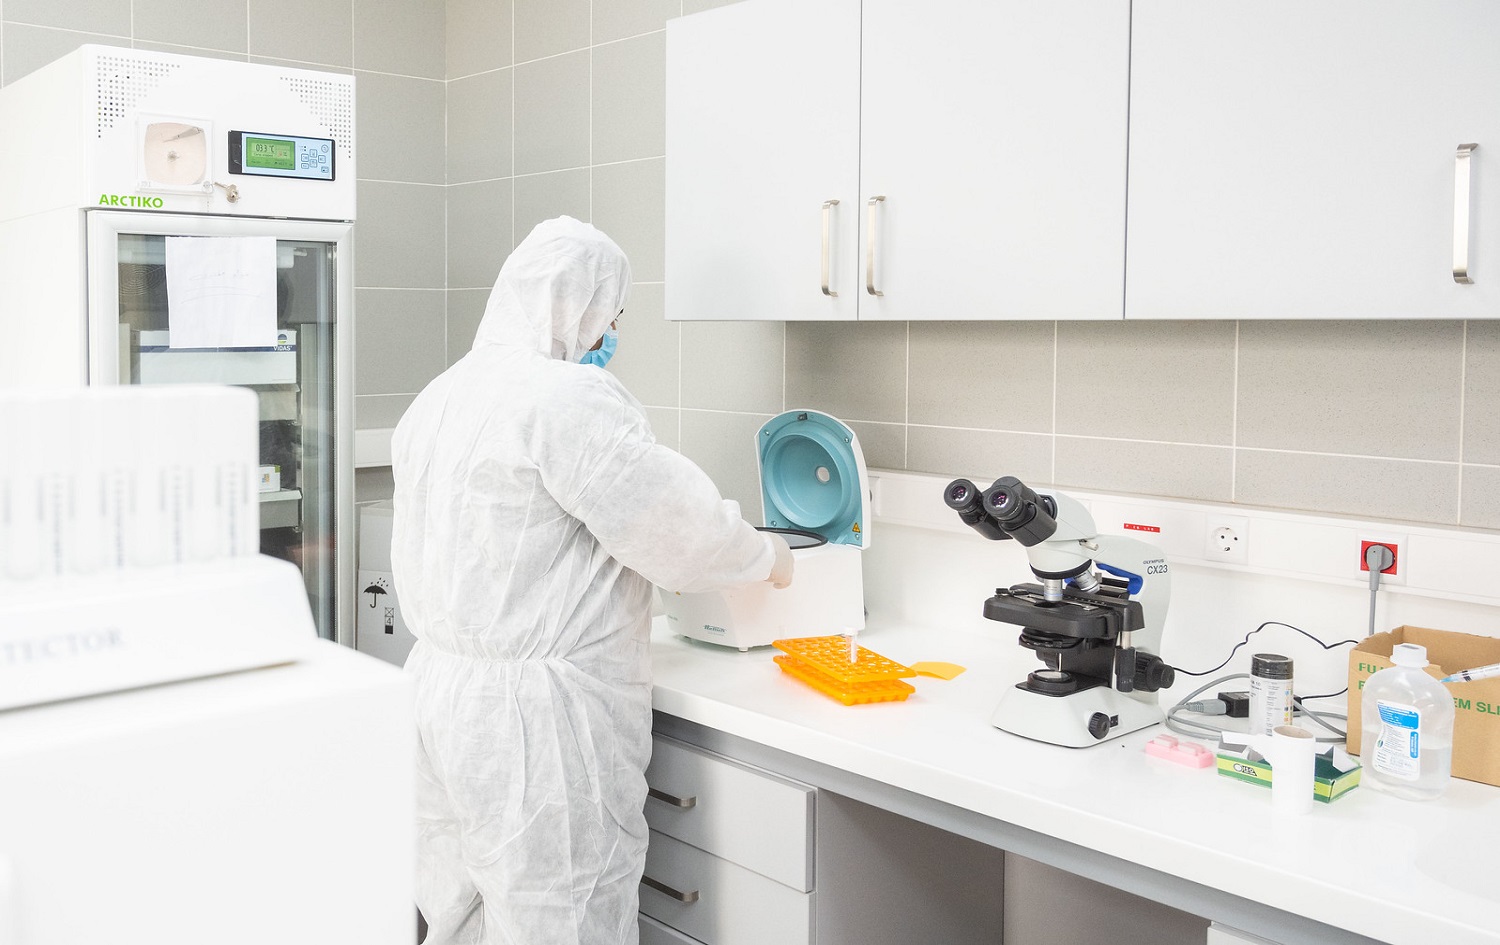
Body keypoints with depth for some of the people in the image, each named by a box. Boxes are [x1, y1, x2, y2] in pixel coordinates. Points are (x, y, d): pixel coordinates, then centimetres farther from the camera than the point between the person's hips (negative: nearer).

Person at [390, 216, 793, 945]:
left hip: (442, 687, 9)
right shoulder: (569, 397, -17)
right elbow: (676, 523, -14)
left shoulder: (437, 398, 11)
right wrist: (767, 557, 4)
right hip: (536, 719, -9)